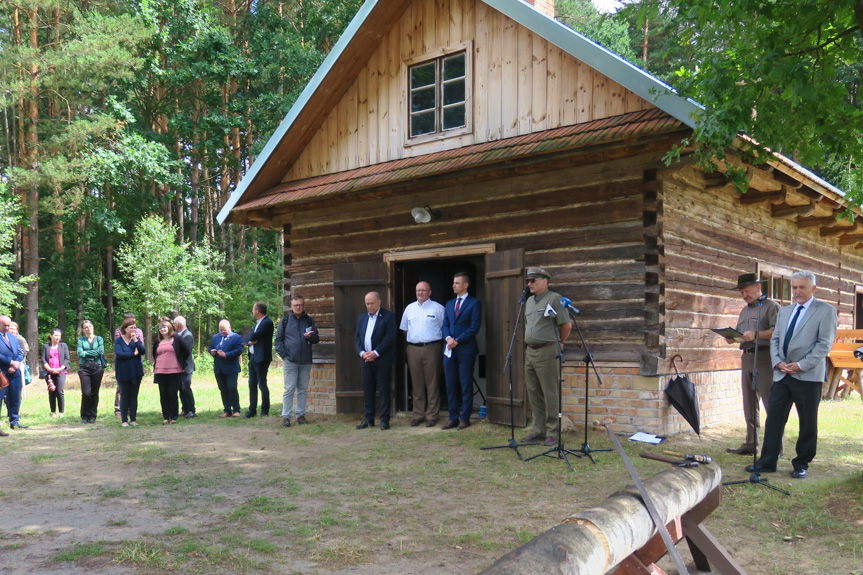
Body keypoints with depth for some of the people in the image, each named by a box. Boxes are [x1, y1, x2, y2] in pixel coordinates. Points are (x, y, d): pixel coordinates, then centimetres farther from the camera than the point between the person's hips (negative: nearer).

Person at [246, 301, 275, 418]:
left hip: (261, 358, -9)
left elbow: (255, 336, -19)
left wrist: (252, 339, 0)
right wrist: (252, 340, -7)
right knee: (252, 385, 10)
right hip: (253, 357, 9)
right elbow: (250, 337, 13)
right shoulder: (257, 323, 18)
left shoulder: (267, 322, -13)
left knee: (262, 384, -3)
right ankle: (252, 410, 15)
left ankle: (265, 410, 5)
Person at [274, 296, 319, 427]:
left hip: (306, 361, 3)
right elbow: (278, 339, 5)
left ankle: (301, 414, 15)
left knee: (303, 389, 7)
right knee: (289, 389, -3)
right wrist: (283, 355, -5)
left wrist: (310, 336, -13)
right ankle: (286, 416, 2)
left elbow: (316, 339, 10)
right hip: (290, 360, -3)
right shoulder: (285, 320, 4)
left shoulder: (309, 320, 10)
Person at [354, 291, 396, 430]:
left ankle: (384, 420, 5)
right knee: (367, 390, 7)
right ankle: (368, 419, 15)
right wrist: (362, 352, -5)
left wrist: (376, 352, -16)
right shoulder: (362, 318, 16)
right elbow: (357, 338, 13)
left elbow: (390, 337, -11)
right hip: (366, 360, 5)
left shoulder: (388, 316, -3)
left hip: (382, 360, -5)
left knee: (384, 390, -1)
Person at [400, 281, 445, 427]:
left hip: (431, 348, -3)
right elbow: (404, 329, 21)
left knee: (432, 383, -1)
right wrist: (410, 341, 14)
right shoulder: (409, 308, 14)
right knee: (416, 383, 7)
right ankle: (418, 415, 15)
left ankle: (431, 416, 4)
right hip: (413, 349, 4)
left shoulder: (438, 308, 2)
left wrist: (441, 342, -2)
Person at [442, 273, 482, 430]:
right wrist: (448, 338, -7)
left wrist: (457, 340, -13)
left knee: (466, 384, 0)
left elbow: (474, 327, -9)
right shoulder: (449, 304, 17)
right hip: (449, 350, 6)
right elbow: (445, 325, 14)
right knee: (450, 385, 7)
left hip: (466, 349, -6)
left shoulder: (474, 303, -1)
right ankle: (453, 417, 13)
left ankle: (465, 418, 7)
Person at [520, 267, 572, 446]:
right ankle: (539, 429, 19)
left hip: (547, 352, -8)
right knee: (533, 393, 11)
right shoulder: (529, 301, 15)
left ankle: (552, 432, 4)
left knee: (550, 394, -3)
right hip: (530, 351, 8)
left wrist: (560, 343, 4)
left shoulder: (554, 299, -9)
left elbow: (566, 325, -8)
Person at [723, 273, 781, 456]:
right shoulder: (744, 311, 21)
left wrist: (756, 334, -25)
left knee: (770, 403, -7)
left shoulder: (771, 307, -3)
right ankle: (750, 444, 16)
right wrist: (732, 338, 3)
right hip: (747, 357, 8)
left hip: (764, 357, -8)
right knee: (749, 405, 10)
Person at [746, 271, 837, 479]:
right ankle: (767, 461, 11)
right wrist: (778, 362, -3)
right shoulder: (784, 311, 16)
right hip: (782, 374, 5)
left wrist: (801, 365, -15)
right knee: (774, 418, 4)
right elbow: (775, 339, 15)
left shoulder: (826, 310, -1)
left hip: (808, 376, -5)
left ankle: (802, 464, 17)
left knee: (808, 422, 5)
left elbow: (825, 343, -9)